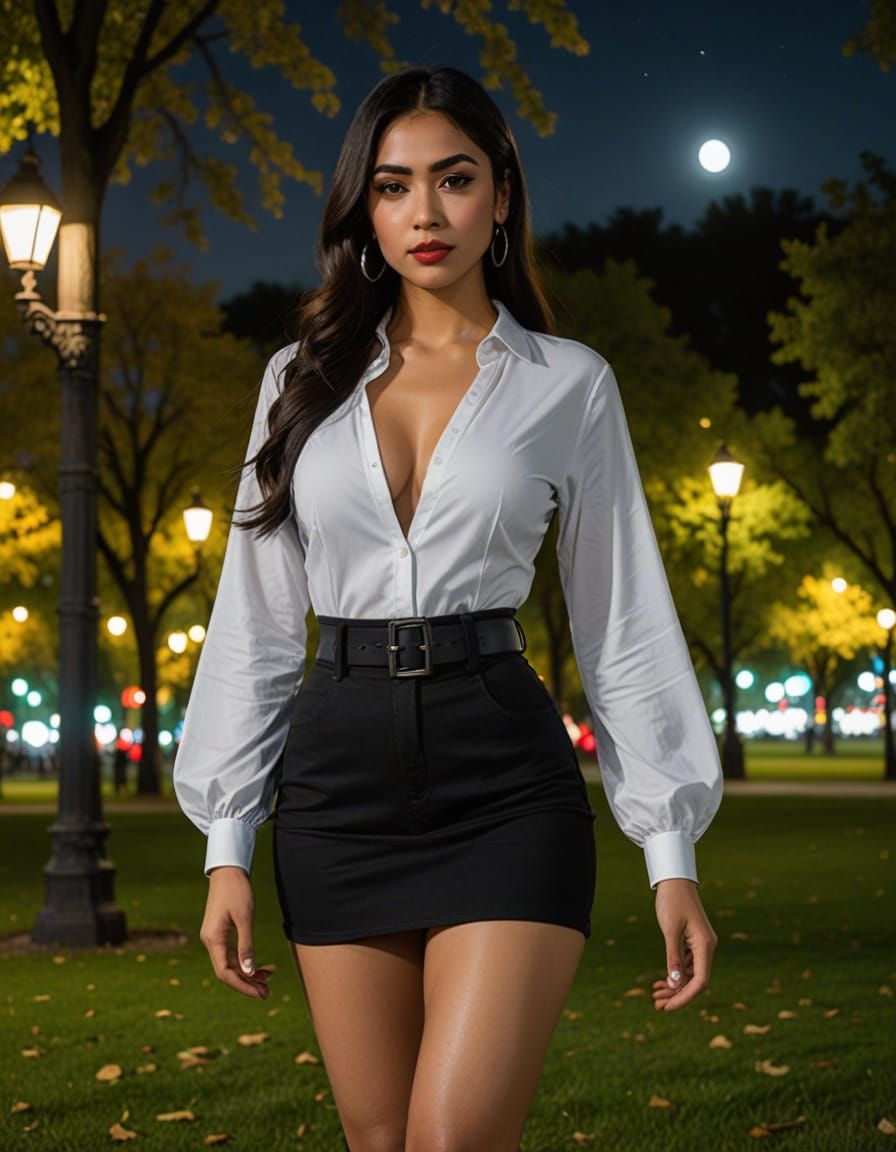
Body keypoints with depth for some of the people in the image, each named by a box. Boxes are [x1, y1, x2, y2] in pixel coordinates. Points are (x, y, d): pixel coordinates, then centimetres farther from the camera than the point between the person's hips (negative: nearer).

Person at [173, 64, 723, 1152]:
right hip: (338, 777, 3)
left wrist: (672, 856, 0)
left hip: (504, 778, -2)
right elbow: (256, 616, 10)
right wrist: (227, 846, 5)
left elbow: (625, 621, 5)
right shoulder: (303, 378, 11)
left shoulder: (568, 384, 5)